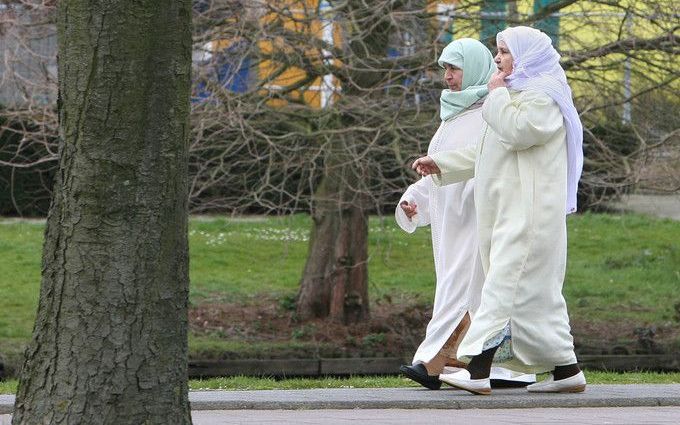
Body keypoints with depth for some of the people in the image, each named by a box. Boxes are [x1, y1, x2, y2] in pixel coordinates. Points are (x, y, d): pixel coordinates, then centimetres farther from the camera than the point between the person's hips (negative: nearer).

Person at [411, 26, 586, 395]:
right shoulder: (520, 94, 26)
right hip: (511, 210, 10)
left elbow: (518, 131, -24)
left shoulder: (542, 95, -6)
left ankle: (478, 368, -22)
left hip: (528, 211, -10)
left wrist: (497, 95, -9)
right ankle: (566, 370, 7)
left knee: (505, 284, -15)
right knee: (537, 293, 7)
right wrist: (441, 164, 23)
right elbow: (485, 154, 30)